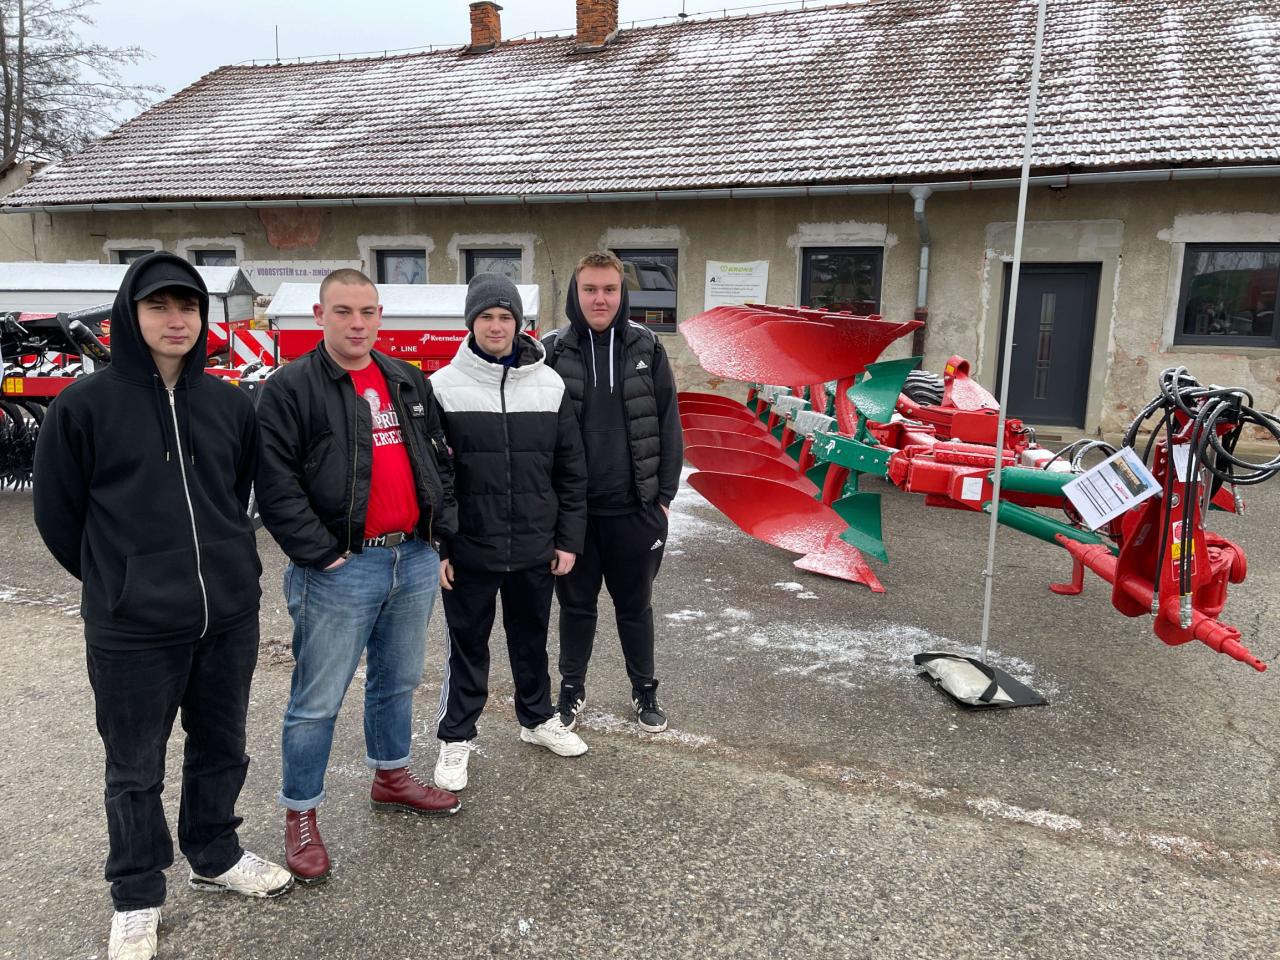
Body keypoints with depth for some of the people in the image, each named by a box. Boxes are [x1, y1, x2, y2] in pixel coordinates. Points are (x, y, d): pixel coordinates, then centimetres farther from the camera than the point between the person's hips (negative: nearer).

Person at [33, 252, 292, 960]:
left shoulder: (231, 405, 2)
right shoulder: (85, 405, -8)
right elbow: (58, 512, 0)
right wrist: (121, 581, 8)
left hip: (230, 616, 4)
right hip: (132, 629, -3)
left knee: (221, 749, 19)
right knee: (135, 769, 12)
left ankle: (215, 856, 42)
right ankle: (136, 898, 33)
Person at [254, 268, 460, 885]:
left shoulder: (409, 383, 11)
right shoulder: (290, 389, -8)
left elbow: (440, 462, 15)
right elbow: (276, 486, -13)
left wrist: (443, 534, 7)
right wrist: (323, 556, -16)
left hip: (415, 560, 6)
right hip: (339, 569, -6)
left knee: (397, 681, 20)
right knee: (318, 702, 3)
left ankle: (391, 777, 40)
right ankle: (300, 815, 20)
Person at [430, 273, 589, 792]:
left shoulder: (550, 385, 1)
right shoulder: (444, 387, -6)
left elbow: (571, 470, 4)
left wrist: (569, 539, 3)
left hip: (535, 549, 3)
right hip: (468, 550, -2)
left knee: (532, 639, 19)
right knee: (468, 646, 11)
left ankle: (537, 718, 40)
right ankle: (456, 737, 28)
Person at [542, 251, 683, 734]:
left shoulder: (646, 348, 0)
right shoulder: (553, 351, -2)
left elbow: (668, 425, 1)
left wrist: (664, 495, -1)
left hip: (633, 508, 0)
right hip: (571, 508, 0)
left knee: (635, 603, 14)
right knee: (576, 603, 14)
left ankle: (645, 689, 32)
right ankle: (571, 689, 33)